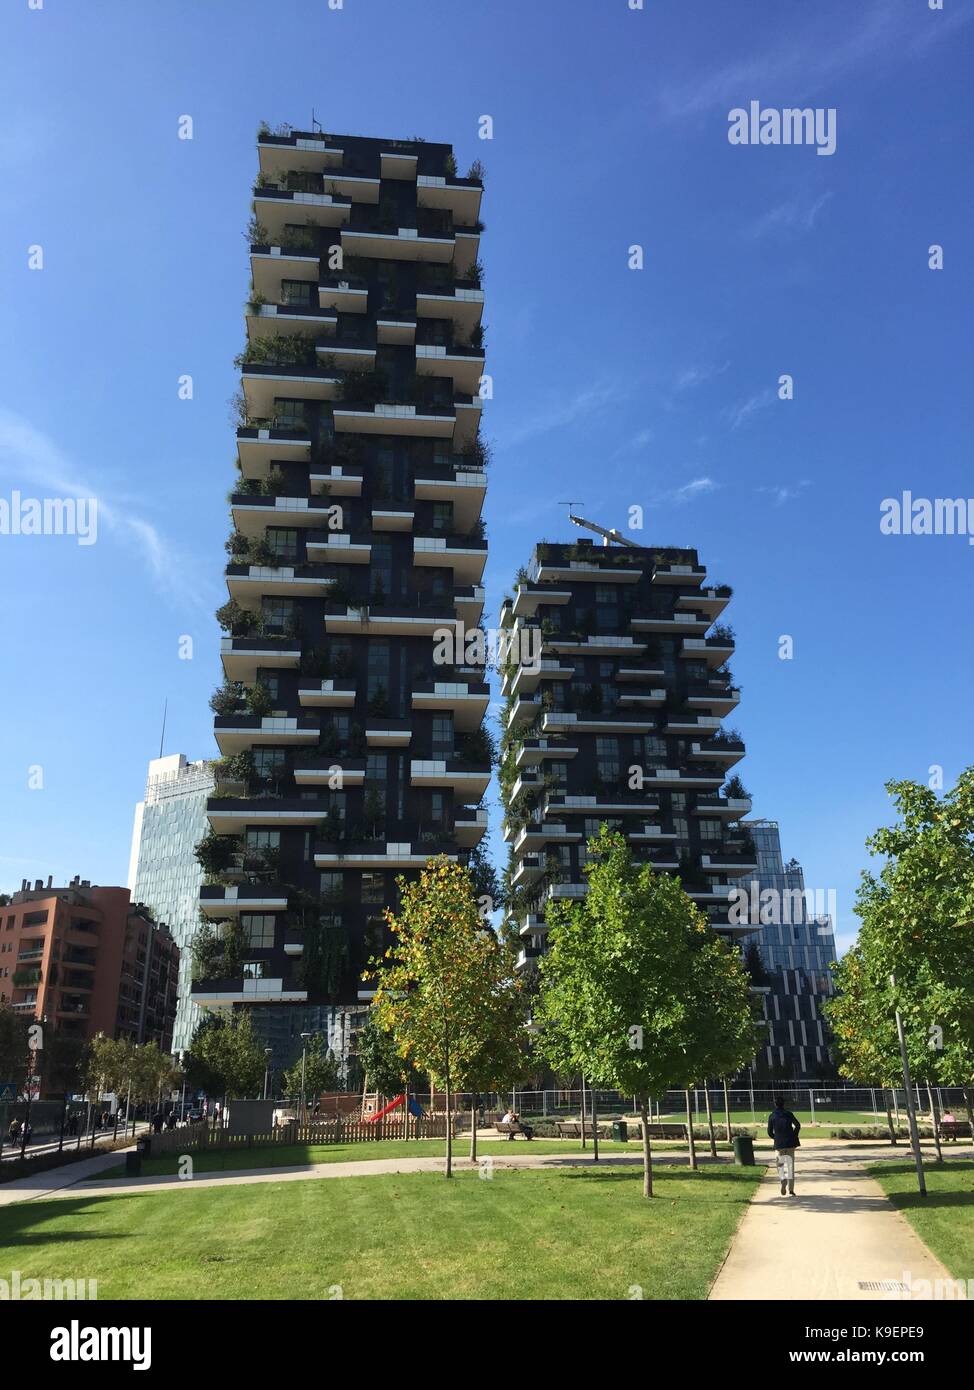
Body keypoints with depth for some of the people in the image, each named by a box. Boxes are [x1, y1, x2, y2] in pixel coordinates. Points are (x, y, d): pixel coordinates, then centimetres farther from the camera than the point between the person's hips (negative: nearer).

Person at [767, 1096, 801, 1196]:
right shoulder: (788, 1114, 1)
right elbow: (797, 1125, -8)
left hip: (779, 1144, -1)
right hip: (790, 1143, 1)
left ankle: (783, 1180, -18)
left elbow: (769, 1132, 0)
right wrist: (794, 1136, 6)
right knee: (790, 1165, 8)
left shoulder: (772, 1116, 0)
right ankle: (791, 1190, 6)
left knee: (780, 1164, 11)